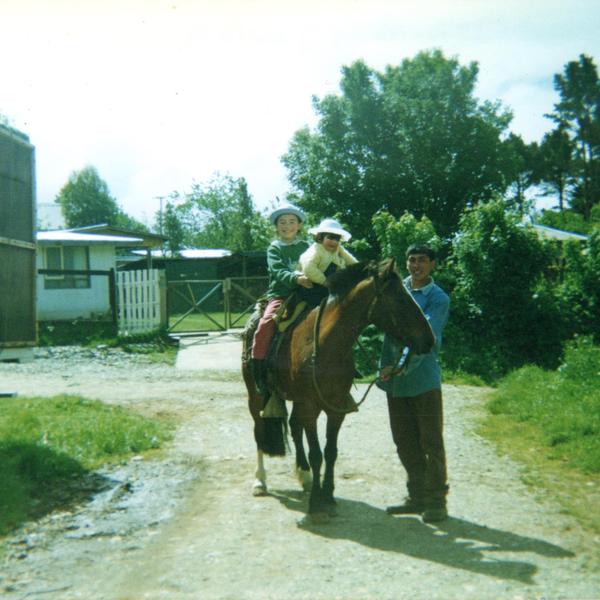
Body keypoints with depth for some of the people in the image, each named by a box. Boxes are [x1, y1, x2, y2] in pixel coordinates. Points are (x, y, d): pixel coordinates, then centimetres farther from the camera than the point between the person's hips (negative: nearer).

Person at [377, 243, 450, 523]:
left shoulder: (438, 298, -7)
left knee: (431, 442, 2)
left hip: (423, 378, -5)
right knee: (404, 442, 13)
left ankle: (436, 501, 13)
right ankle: (417, 496, 26)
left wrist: (403, 365, -33)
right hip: (394, 378, 5)